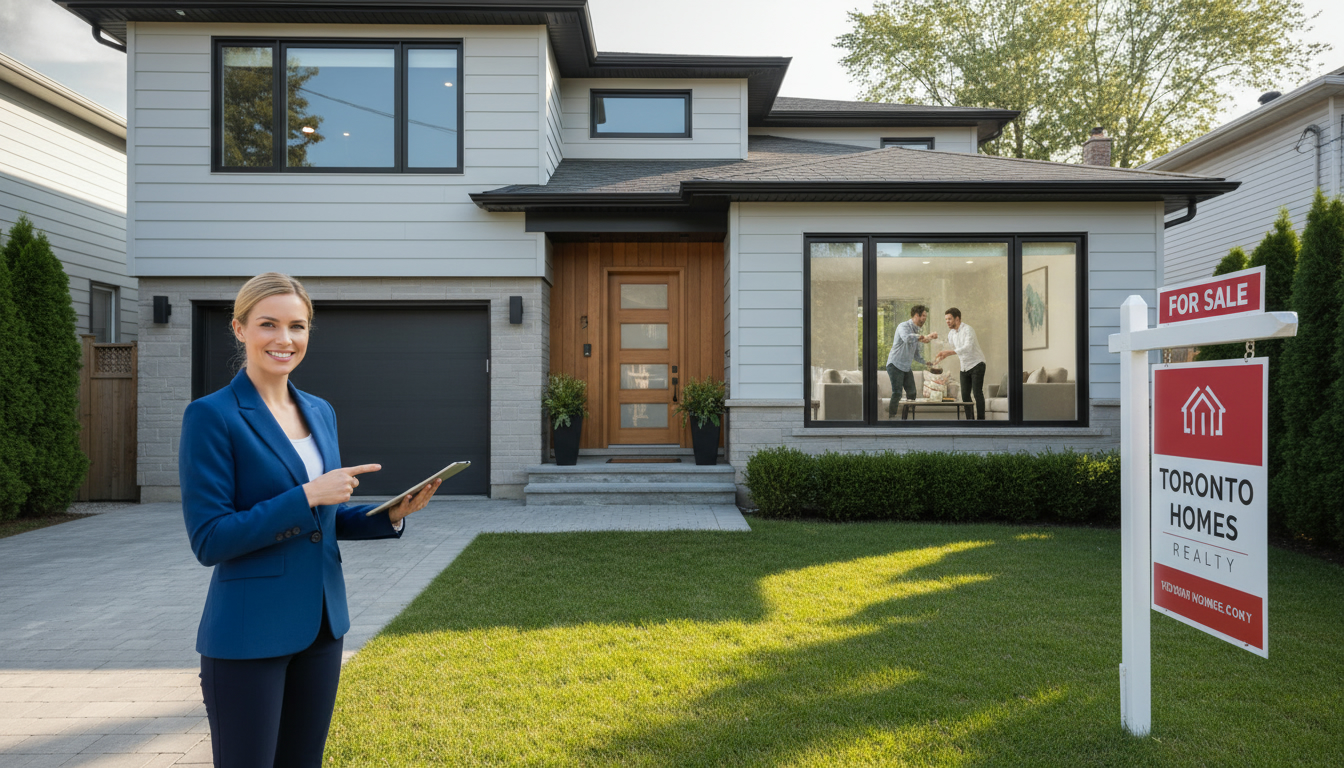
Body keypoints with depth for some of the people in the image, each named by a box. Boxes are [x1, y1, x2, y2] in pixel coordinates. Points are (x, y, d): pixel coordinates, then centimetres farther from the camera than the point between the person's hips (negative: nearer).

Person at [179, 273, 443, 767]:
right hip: (248, 635, -6)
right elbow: (208, 541, -16)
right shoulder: (212, 416, -12)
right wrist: (306, 497, -22)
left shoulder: (320, 412, 8)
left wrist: (392, 514, -3)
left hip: (320, 625, 7)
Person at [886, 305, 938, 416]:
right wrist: (925, 337, -39)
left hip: (907, 367, 9)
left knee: (912, 393, 6)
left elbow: (916, 354, 19)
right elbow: (907, 338, -36)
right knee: (897, 393, -14)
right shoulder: (903, 326, -11)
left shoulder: (916, 332, 15)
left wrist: (926, 363, 6)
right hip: (895, 365, -9)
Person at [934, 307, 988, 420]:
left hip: (976, 365, -7)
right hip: (964, 367, 7)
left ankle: (981, 419, -11)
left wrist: (949, 352, -38)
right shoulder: (951, 333, 7)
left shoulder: (967, 329, -16)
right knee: (965, 395, 3)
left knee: (977, 393, -12)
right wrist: (942, 356, 0)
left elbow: (967, 348, -30)